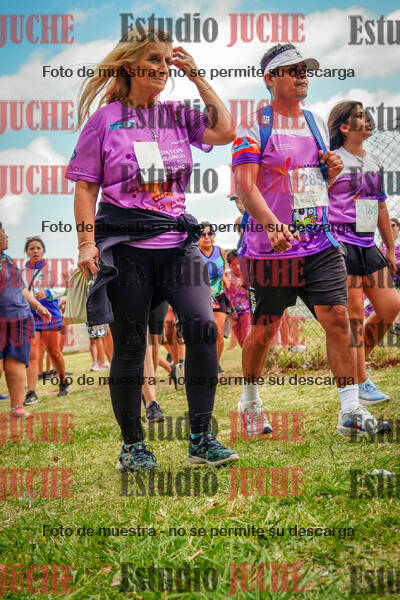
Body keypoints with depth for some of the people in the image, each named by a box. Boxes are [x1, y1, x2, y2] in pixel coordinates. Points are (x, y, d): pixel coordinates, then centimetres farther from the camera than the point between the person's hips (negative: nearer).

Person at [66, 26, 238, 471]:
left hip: (177, 242, 3)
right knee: (129, 346, 3)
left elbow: (225, 131, -2)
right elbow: (85, 187, 2)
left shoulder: (177, 115, 13)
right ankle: (132, 445, 18)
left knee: (202, 326, -14)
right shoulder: (105, 119, 3)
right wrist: (87, 243, -8)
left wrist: (196, 77, 3)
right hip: (126, 247, -3)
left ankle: (201, 439, -3)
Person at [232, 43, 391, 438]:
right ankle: (249, 401, 29)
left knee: (337, 318, -6)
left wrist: (333, 171, 1)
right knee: (264, 330, 6)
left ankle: (351, 412, -2)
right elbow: (245, 186, -14)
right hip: (271, 247, -4)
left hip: (320, 245, 5)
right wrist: (274, 226, -29)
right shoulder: (254, 125, -4)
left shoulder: (316, 123, 15)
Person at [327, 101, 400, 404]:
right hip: (342, 245, -7)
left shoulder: (375, 163, 16)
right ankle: (360, 383, 5)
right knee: (354, 314, -5)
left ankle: (356, 361, 21)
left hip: (369, 246, 7)